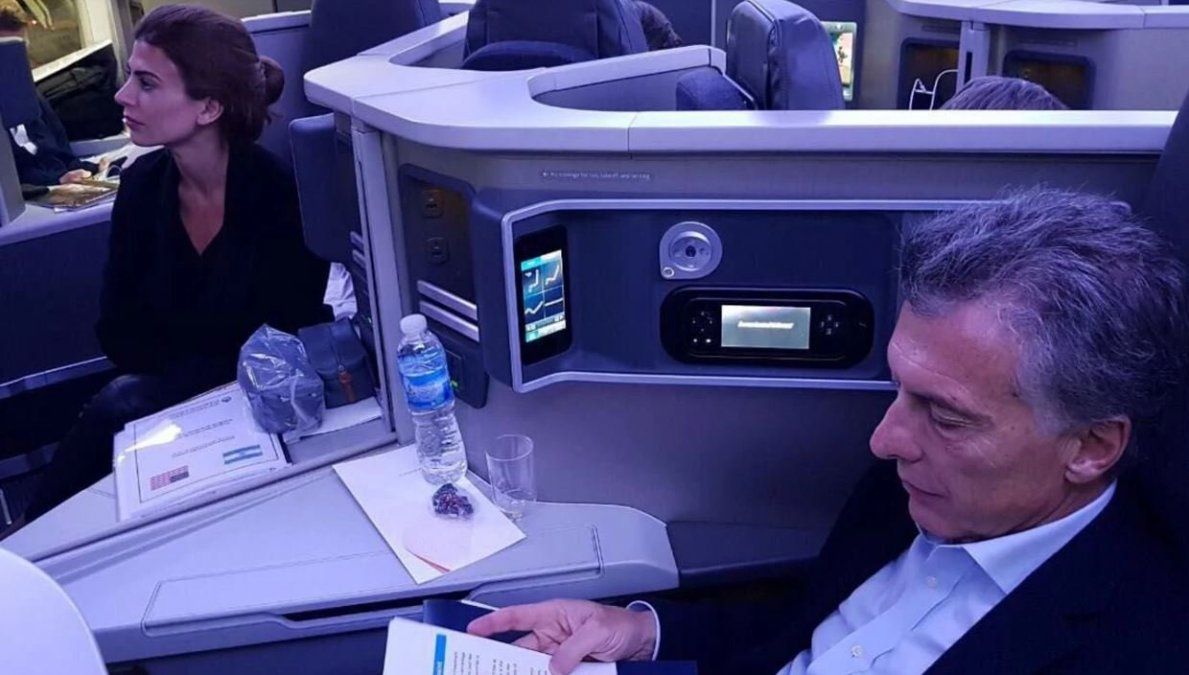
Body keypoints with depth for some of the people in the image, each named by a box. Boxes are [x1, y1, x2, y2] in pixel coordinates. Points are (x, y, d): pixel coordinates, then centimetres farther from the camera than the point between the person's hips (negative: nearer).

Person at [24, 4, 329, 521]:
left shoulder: (281, 199, -20)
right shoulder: (141, 186, -3)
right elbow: (117, 331, 0)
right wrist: (196, 366, -15)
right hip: (166, 390, 5)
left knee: (117, 411, -25)